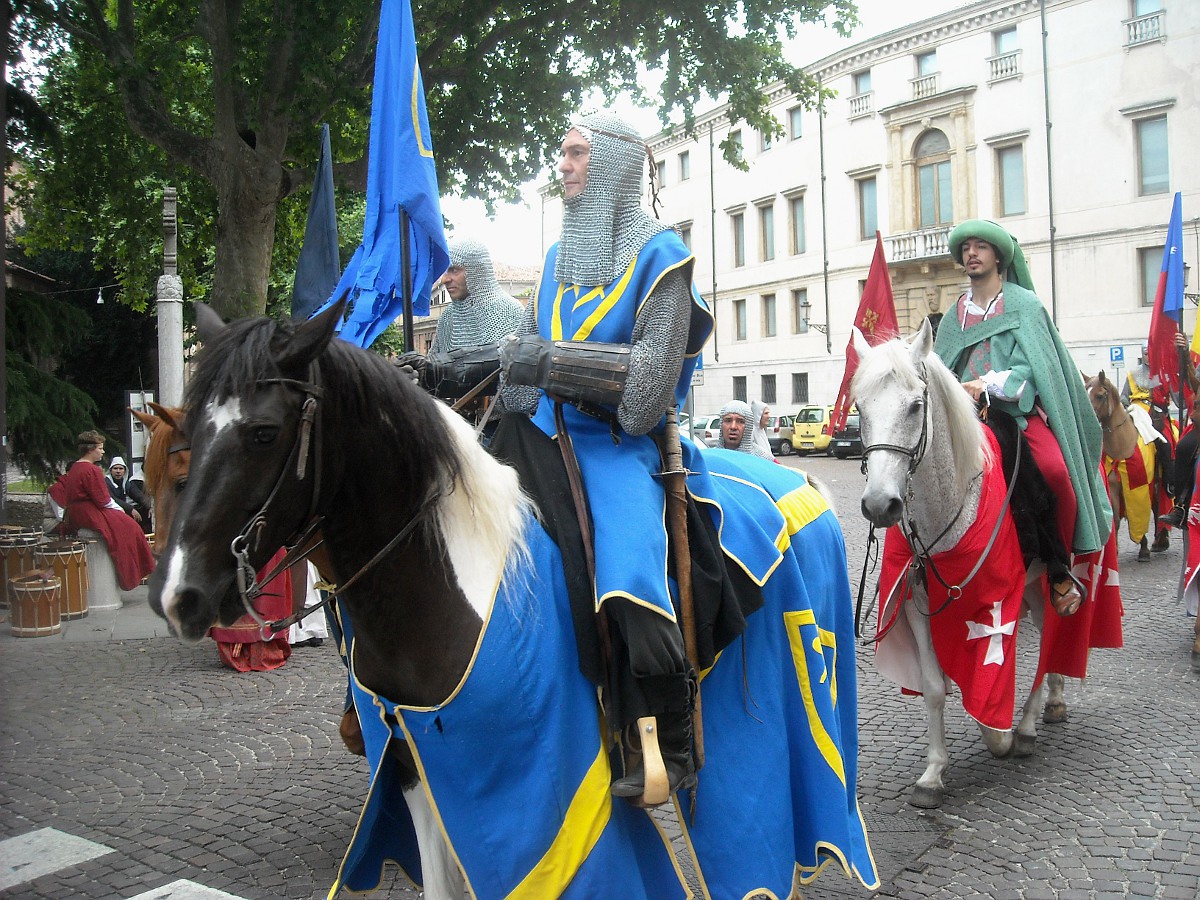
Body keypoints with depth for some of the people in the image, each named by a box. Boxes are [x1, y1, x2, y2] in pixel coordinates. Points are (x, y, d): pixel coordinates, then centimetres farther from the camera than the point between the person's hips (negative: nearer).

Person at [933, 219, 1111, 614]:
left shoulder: (1024, 304, 6)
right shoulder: (955, 315, 19)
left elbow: (1034, 367, -6)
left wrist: (989, 383, -21)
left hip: (1020, 408, -4)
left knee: (1055, 469, -30)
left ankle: (1059, 566, -10)